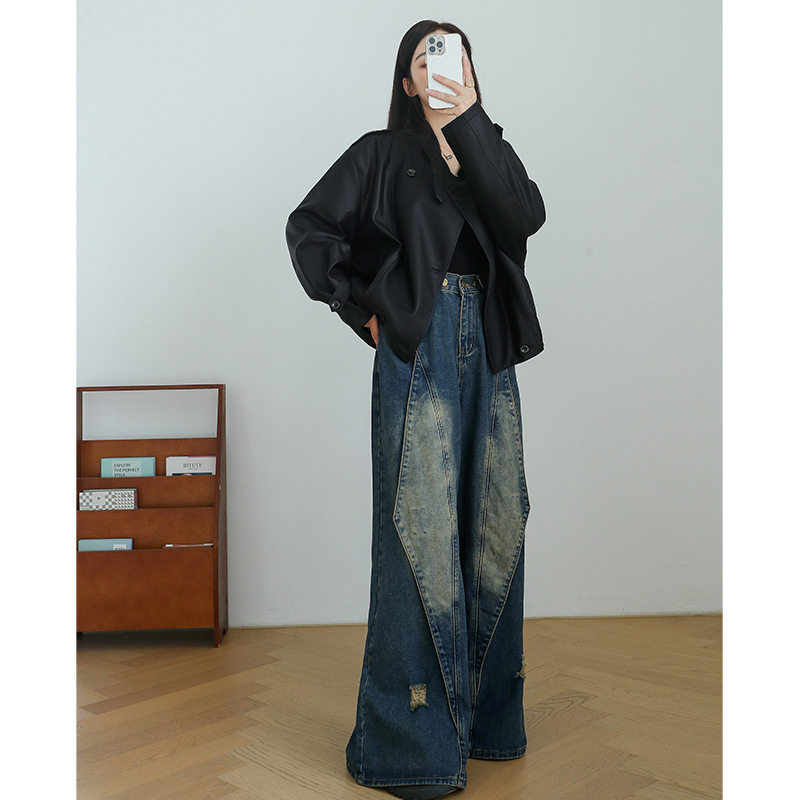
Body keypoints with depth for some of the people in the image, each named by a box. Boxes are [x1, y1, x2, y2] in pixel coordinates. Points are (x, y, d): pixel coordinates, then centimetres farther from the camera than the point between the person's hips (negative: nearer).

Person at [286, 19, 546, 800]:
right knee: (422, 523, -8)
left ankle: (485, 714, 21)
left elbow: (525, 217, -3)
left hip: (487, 347, 5)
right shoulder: (381, 153, 8)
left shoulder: (490, 148, 18)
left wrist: (471, 124, -8)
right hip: (417, 349, -4)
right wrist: (360, 307, -3)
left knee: (493, 522, 6)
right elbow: (309, 226, 3)